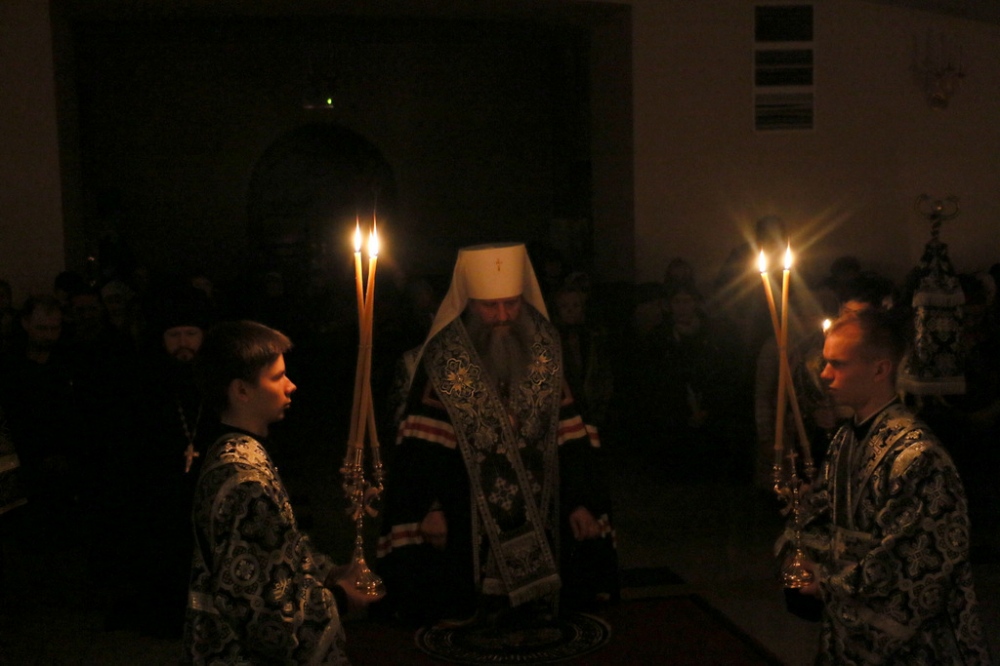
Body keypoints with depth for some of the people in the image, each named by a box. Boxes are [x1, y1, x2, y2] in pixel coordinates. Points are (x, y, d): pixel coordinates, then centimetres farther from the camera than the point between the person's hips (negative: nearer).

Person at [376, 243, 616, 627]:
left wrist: (581, 502, -2)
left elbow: (570, 435, 3)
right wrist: (428, 508, -17)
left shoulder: (545, 350, 1)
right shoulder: (443, 359, -8)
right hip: (468, 520, -2)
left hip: (539, 515, 3)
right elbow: (423, 447, -8)